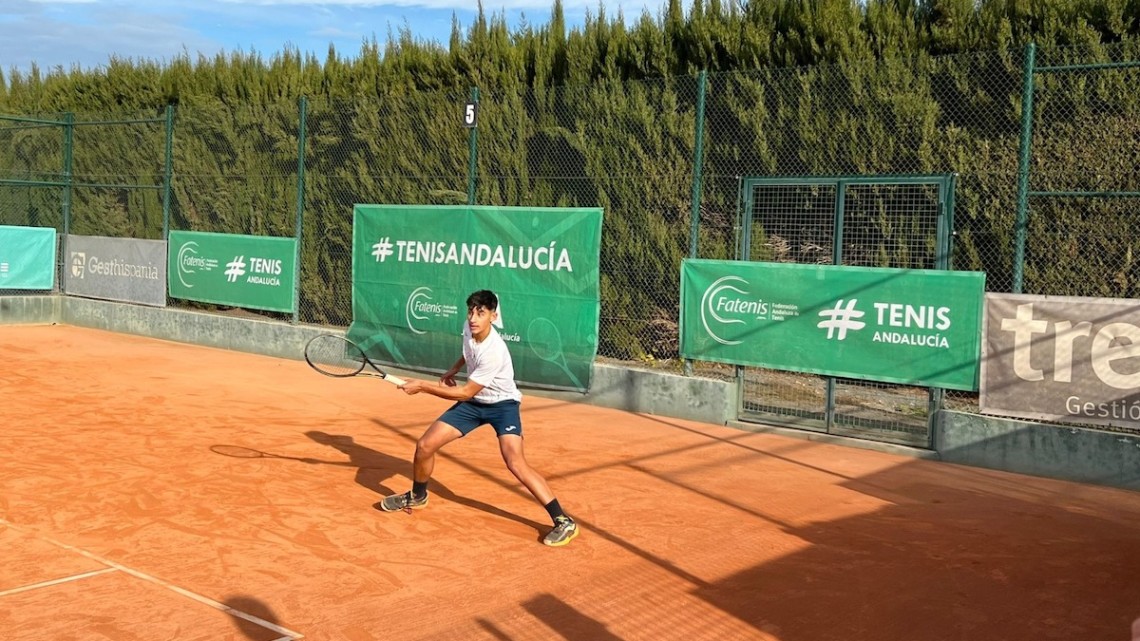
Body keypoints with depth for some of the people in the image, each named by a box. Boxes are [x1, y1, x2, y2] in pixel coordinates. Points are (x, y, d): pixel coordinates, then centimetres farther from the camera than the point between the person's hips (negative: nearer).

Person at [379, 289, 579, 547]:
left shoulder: (494, 352, -33)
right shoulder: (469, 328, -11)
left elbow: (465, 393, -26)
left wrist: (422, 386, -22)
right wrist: (452, 370, 5)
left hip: (502, 404, -7)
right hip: (474, 402, 7)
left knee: (516, 463, -26)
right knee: (425, 445, 0)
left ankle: (563, 521, -19)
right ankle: (417, 497, 29)